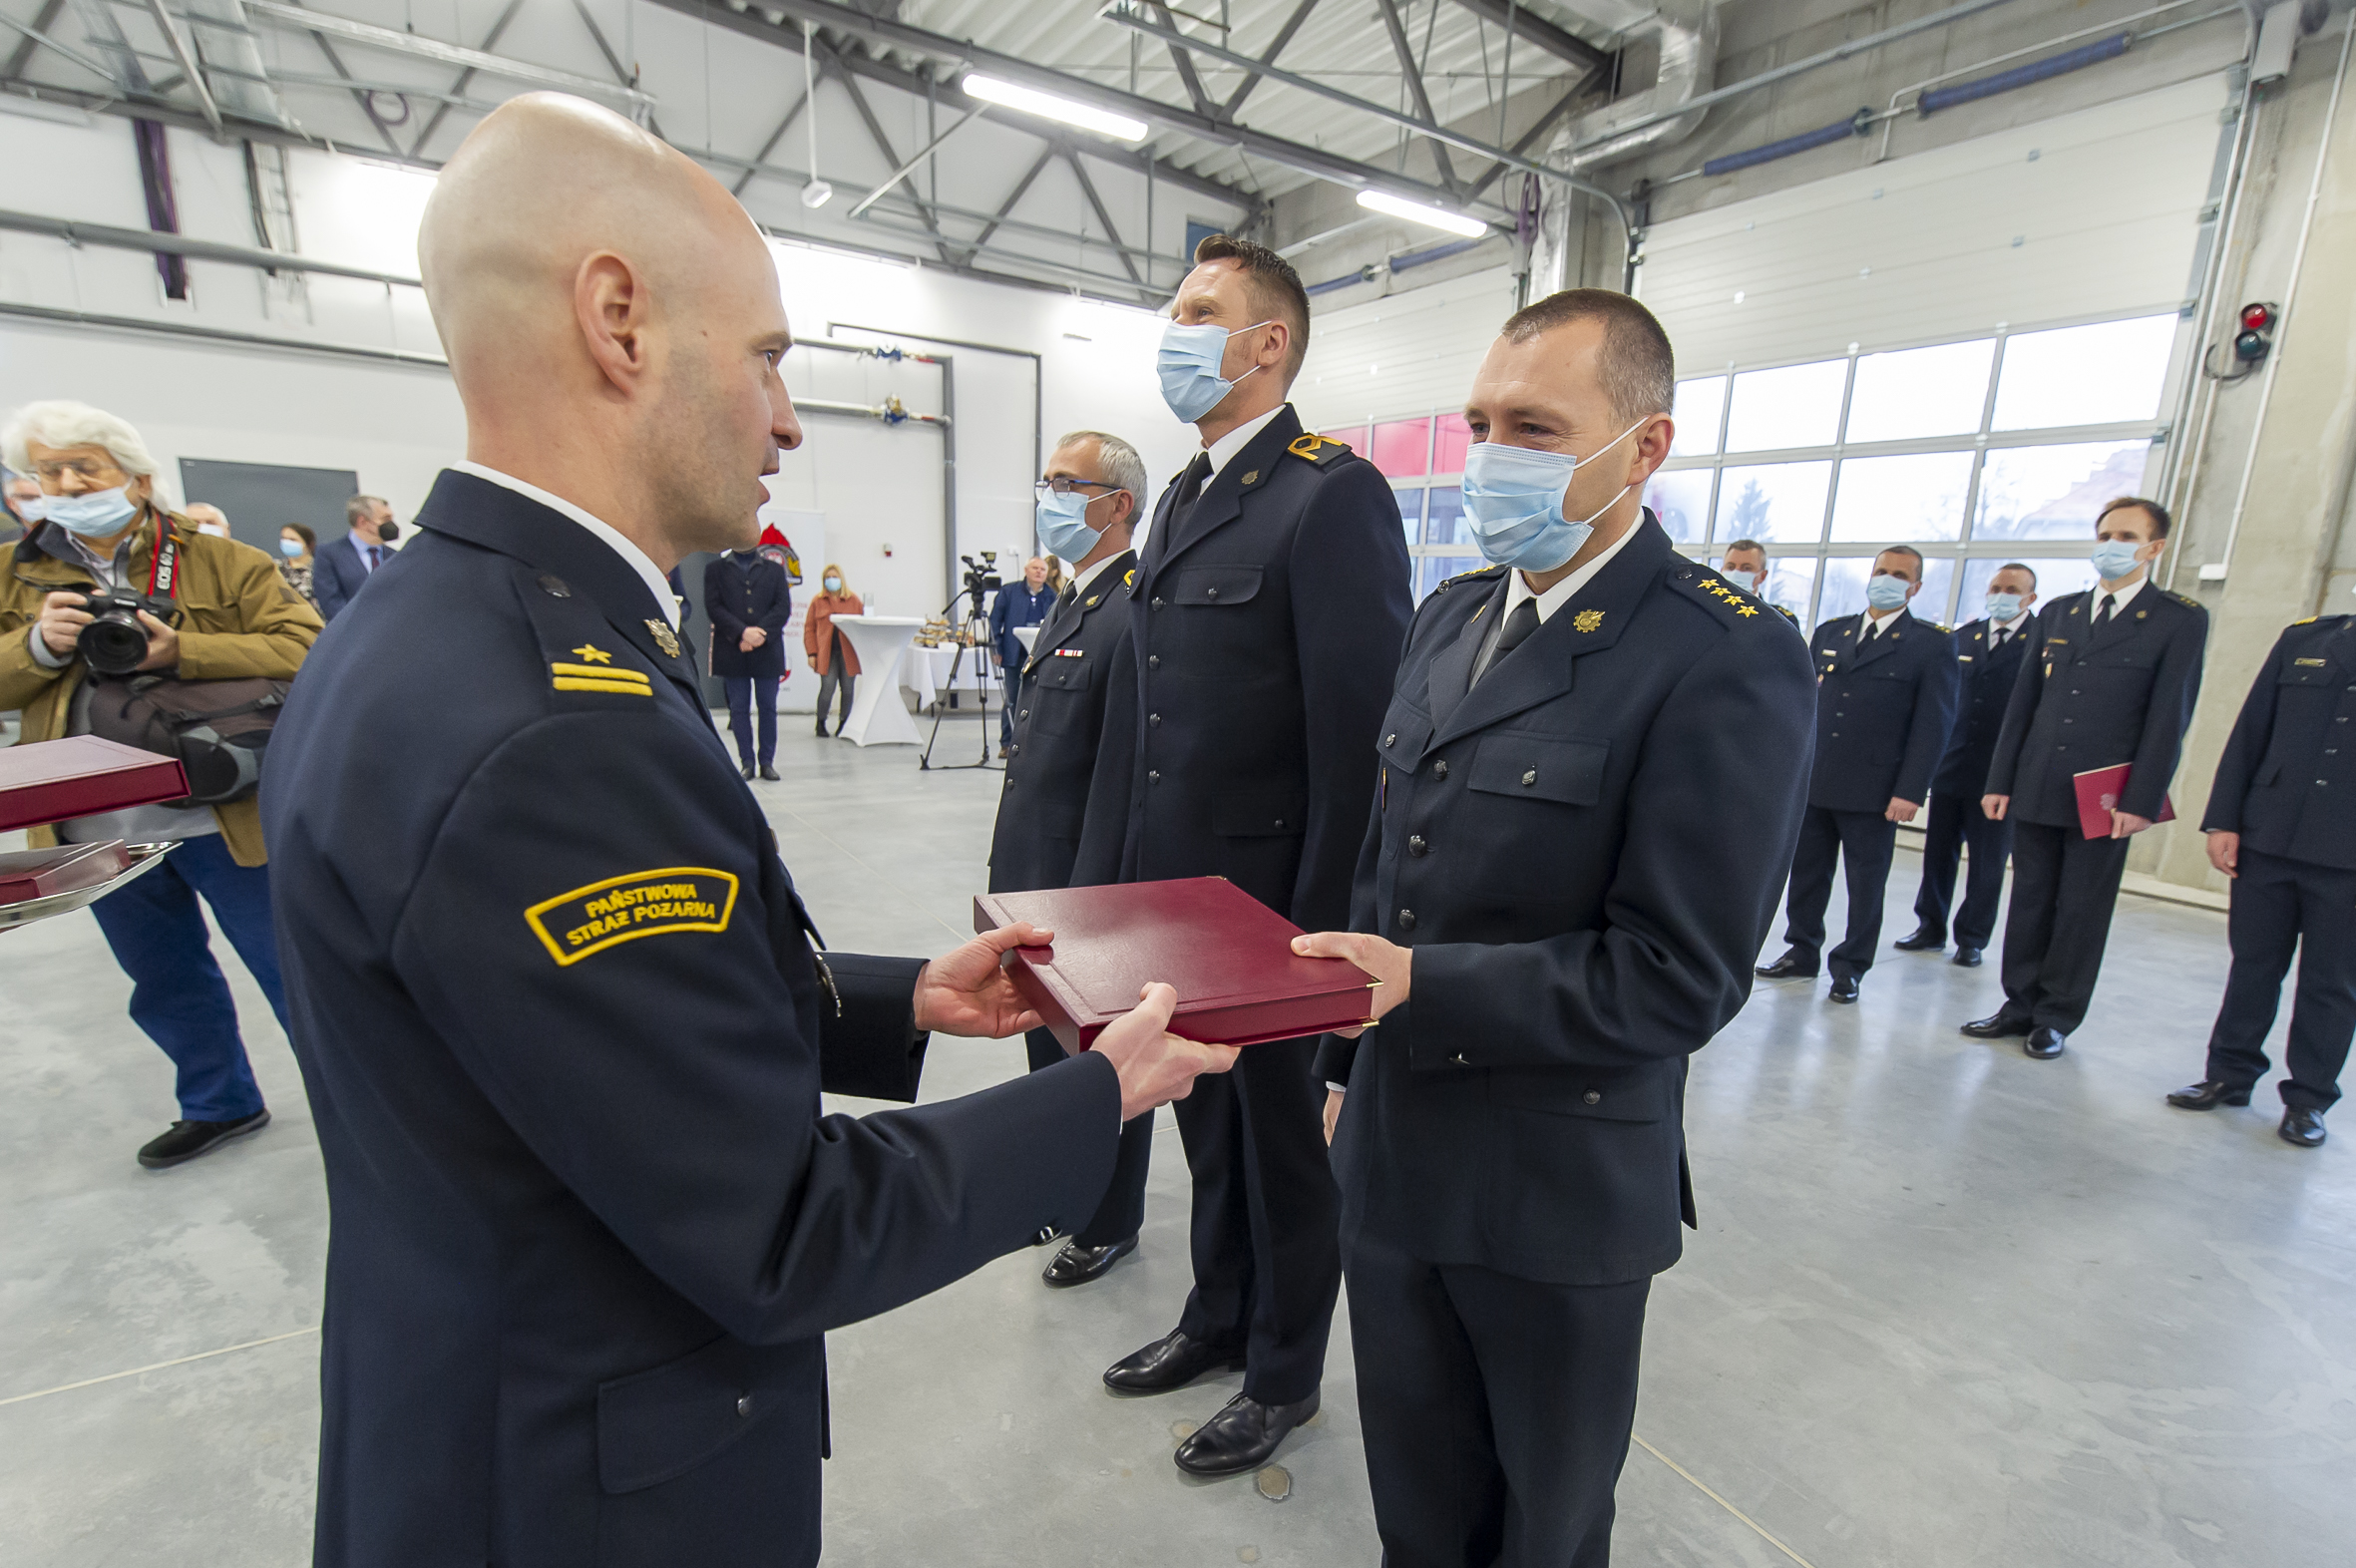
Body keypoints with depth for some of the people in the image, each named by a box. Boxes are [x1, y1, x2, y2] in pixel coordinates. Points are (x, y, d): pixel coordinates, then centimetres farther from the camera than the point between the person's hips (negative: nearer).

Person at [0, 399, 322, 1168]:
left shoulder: (224, 562, -4)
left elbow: (302, 649, -14)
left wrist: (182, 652, -25)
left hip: (225, 816, -5)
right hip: (99, 831, 5)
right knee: (164, 985, 20)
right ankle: (220, 1104, 39)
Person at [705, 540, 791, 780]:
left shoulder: (775, 569, 13)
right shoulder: (715, 570, 10)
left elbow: (783, 607, 1)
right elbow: (713, 607, -2)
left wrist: (761, 634, -13)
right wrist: (743, 632, -16)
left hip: (767, 651, 0)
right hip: (732, 652, 0)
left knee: (768, 707, 2)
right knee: (739, 708, 2)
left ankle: (767, 762, 9)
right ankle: (747, 761, 9)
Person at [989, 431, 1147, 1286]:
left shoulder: (1135, 613, -20)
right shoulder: (1070, 602, 11)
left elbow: (1120, 774, -23)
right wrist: (1012, 878, 16)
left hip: (1086, 889, -9)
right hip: (1035, 879, 9)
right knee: (1049, 1044, 24)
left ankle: (1110, 1223, 34)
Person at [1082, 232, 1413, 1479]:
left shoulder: (1333, 495, -15)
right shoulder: (1181, 499, 12)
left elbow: (1355, 732, -19)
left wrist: (1316, 926, -18)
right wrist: (1129, 877, 11)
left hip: (1271, 906, -7)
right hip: (1176, 895, 8)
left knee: (1285, 1141, 14)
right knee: (1209, 1125, 24)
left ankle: (1284, 1374, 39)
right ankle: (1219, 1320, 48)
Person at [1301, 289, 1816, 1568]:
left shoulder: (1729, 661, -19)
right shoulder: (1451, 615, 4)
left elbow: (1678, 977, -21)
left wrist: (1422, 984, -27)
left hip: (1554, 1193, -5)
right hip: (1390, 1152, 6)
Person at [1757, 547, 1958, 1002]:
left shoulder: (1933, 643, 0)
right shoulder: (1830, 632, 11)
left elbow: (1934, 722, -5)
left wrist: (1911, 791, -12)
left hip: (1875, 791, -3)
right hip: (1812, 782, 4)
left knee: (1865, 886, 6)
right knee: (1806, 874, 11)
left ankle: (1850, 968, 18)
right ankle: (1802, 952, 24)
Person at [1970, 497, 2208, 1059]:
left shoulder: (2181, 620, 0)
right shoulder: (2057, 613, 11)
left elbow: (2170, 716, -6)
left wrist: (2141, 800, -12)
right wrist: (1999, 780, 5)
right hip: (2036, 789, 4)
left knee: (2082, 911, 5)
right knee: (2029, 901, 9)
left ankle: (2056, 1018, 16)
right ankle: (2021, 1006, 19)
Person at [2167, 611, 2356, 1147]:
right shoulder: (2303, 637, 8)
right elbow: (2249, 733, 7)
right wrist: (2223, 821, 1)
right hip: (2268, 838, 2)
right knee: (2253, 964, 10)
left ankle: (2308, 1098, 19)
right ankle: (2230, 1074, 22)